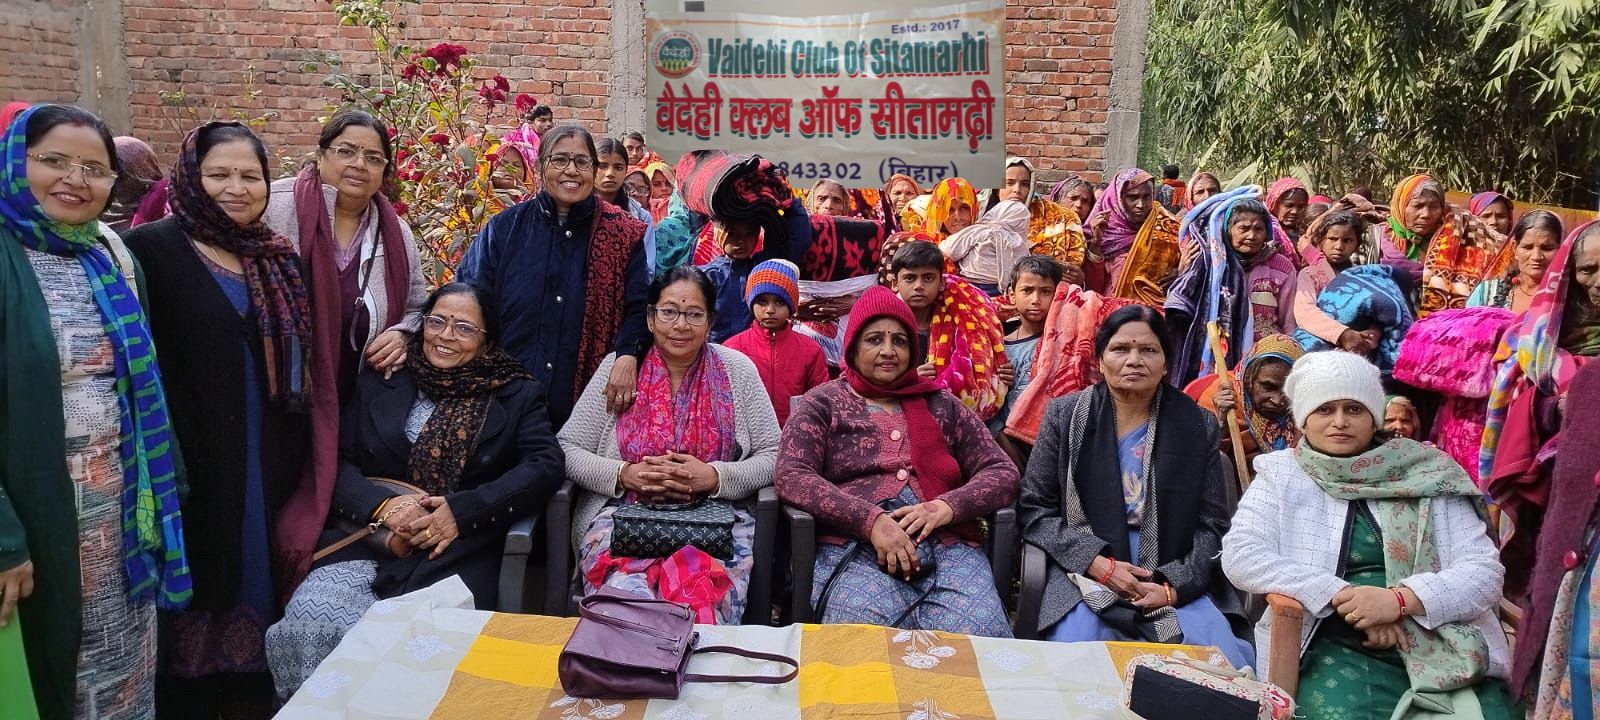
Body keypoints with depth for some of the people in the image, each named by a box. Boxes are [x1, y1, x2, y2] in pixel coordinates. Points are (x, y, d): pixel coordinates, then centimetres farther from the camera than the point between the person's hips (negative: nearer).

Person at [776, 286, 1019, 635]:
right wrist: (871, 520, -15)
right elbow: (792, 476, -2)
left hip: (948, 545, 3)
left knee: (980, 636, -27)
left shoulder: (941, 405, 21)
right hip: (855, 548, -2)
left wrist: (947, 507, -7)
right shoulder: (824, 403, 14)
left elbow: (1003, 473, 14)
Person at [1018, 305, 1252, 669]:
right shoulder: (1065, 416, 3)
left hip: (1177, 582, 2)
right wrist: (1099, 563, -13)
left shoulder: (1198, 425, 6)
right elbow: (1034, 510, 1)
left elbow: (1211, 523, 6)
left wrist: (1174, 586, -11)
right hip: (1086, 577, -2)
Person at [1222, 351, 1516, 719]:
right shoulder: (1281, 474, 8)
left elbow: (1485, 572, 3)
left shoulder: (1429, 475, 9)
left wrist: (1401, 599, -16)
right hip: (1337, 649, -1)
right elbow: (1239, 555, -5)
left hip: (1443, 645, 2)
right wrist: (1343, 596, -13)